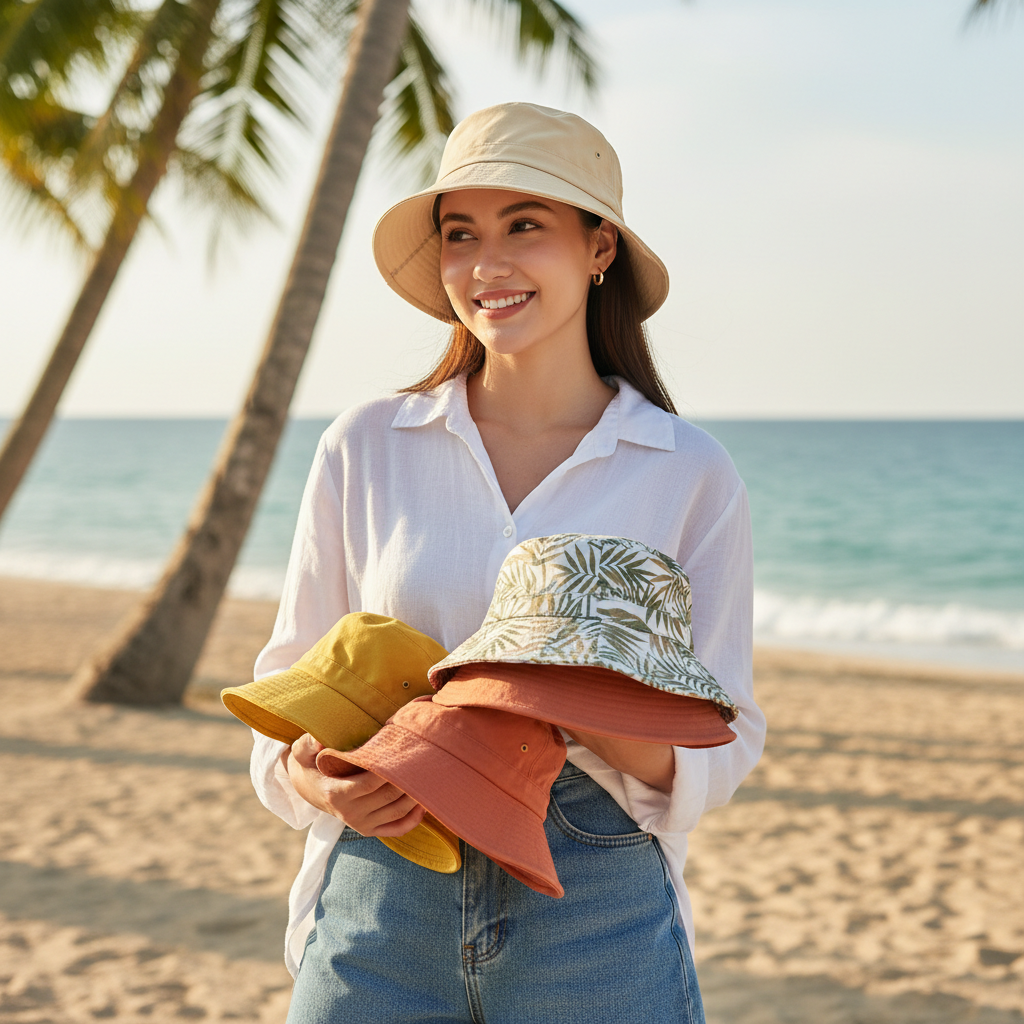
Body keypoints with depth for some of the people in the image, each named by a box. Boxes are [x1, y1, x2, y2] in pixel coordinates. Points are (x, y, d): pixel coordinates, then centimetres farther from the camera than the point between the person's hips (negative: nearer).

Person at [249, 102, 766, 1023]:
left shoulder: (692, 474, -2)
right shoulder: (365, 449, 1)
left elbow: (719, 747, 1)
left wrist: (600, 723, -20)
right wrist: (316, 777, -14)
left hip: (597, 921, -1)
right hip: (381, 905, 1)